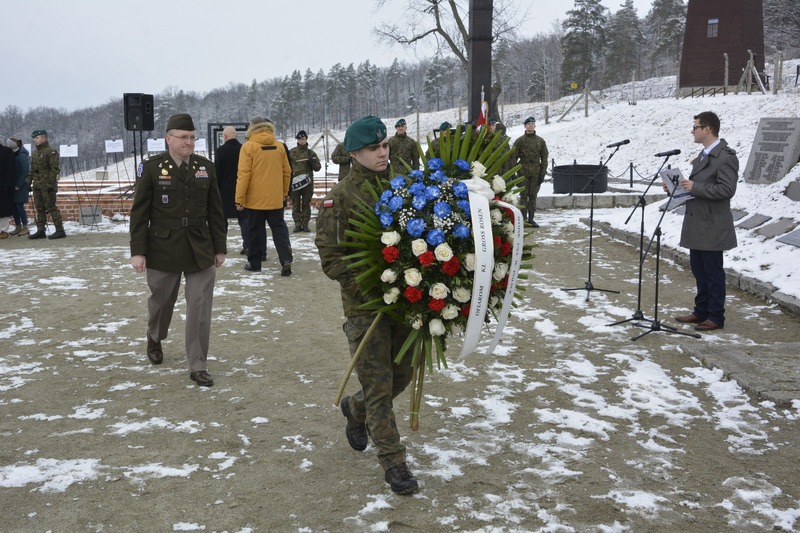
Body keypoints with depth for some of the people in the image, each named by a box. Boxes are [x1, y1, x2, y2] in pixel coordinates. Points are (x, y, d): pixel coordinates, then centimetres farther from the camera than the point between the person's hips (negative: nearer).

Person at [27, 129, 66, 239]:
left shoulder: (51, 151, -9)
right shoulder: (35, 153, 17)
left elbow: (54, 169, -15)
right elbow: (32, 170, 21)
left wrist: (51, 184, -20)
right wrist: (29, 182, 15)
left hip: (47, 186, -8)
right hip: (37, 186, 8)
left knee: (51, 207, -8)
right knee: (39, 208, 9)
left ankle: (60, 231, -4)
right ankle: (40, 231, 14)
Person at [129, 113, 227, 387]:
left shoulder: (205, 167, 3)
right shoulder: (152, 168, -5)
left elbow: (215, 211, 7)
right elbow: (139, 213, -4)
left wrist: (219, 248, 6)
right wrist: (138, 251, -8)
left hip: (200, 252, 2)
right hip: (163, 250, -1)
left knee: (200, 310, -2)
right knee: (161, 301, 17)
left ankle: (198, 367, 8)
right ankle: (155, 339, 48)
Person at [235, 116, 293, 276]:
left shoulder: (249, 146, -8)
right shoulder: (279, 146, 4)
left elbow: (244, 174, -12)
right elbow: (287, 172, 9)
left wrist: (239, 198, -8)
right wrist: (284, 193, 21)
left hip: (255, 199, -3)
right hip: (275, 199, 3)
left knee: (255, 231, 8)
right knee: (279, 228, 9)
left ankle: (254, 263, 16)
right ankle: (286, 260, -6)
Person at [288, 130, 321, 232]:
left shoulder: (311, 153, 9)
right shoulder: (291, 152, 6)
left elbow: (318, 167, 9)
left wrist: (313, 162, -11)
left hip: (308, 182, 1)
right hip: (294, 182, -1)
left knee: (306, 204, 4)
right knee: (296, 204, 1)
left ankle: (305, 224, 10)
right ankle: (297, 224, 6)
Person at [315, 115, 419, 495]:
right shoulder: (340, 197, -8)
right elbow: (331, 257, -10)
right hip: (364, 305, -5)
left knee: (402, 375, 16)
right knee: (379, 385, 0)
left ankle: (356, 408, 45)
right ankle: (393, 463, 14)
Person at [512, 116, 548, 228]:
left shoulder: (540, 141, 7)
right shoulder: (519, 141, 1)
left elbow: (544, 158, 7)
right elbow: (514, 157, 1)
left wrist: (543, 173, 0)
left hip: (536, 173, 2)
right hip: (523, 172, -2)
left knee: (533, 196, 6)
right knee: (524, 195, -1)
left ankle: (531, 219, 12)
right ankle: (523, 219, 2)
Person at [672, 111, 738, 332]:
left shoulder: (725, 157, -15)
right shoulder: (703, 155, 15)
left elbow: (727, 190, -23)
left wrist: (695, 187, -23)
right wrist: (681, 185, 5)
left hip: (711, 227, -9)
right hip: (696, 224, 9)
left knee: (713, 272, 0)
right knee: (699, 270, 15)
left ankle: (716, 317, 9)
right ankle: (701, 312, 26)